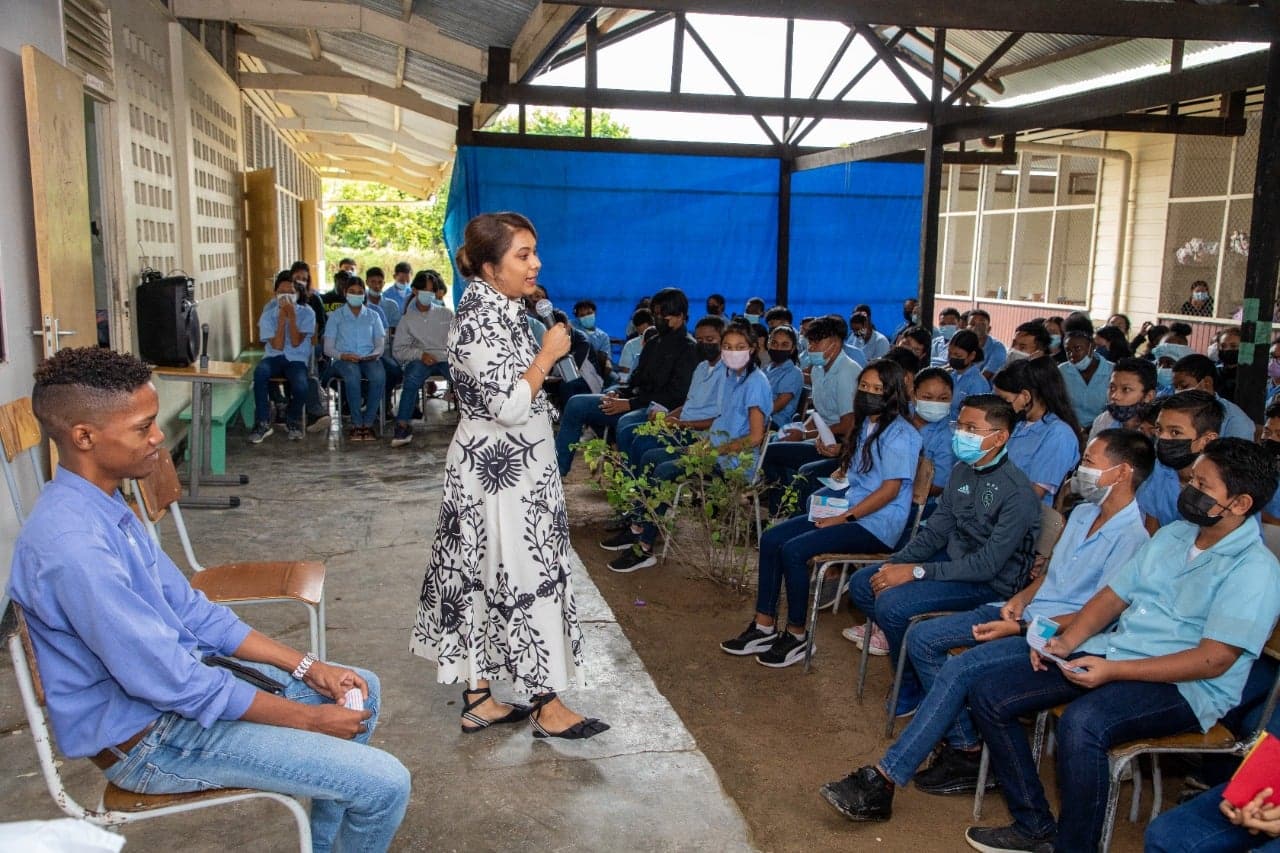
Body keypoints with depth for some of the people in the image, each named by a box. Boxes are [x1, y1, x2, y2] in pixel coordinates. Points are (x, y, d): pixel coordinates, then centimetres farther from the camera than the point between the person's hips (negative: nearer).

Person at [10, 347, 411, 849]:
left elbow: (189, 610, 7)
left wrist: (306, 667, 2)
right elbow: (172, 684, -27)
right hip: (150, 740, -10)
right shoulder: (74, 546, -30)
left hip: (179, 672, 10)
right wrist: (308, 718, -17)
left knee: (360, 691, 18)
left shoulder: (102, 505, 2)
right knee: (384, 783, -13)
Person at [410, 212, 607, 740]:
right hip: (501, 473, -10)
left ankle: (478, 700, 24)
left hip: (504, 468, 10)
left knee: (482, 578, 13)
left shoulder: (498, 310, 11)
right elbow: (510, 405, -25)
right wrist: (548, 354, -17)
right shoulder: (480, 320, -20)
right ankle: (547, 708, 13)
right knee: (526, 579, -1)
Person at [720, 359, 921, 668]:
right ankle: (764, 627, -2)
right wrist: (834, 480, 3)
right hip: (847, 511, 9)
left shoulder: (899, 434, -13)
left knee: (794, 550, -24)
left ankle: (797, 637, -9)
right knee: (771, 539, -5)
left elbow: (890, 489, -18)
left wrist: (845, 517, -18)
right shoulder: (864, 425, 16)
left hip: (876, 524, -9)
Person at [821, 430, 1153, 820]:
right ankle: (966, 748, -2)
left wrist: (1021, 627, -20)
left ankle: (882, 781, -24)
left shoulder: (1131, 537, -16)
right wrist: (1022, 597, 1)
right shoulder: (1083, 512, 13)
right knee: (923, 638, -5)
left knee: (959, 669, -27)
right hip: (1028, 609, 9)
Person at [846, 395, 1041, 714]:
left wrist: (916, 572, -25)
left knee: (891, 603, -25)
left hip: (991, 584, -8)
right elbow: (935, 530, 8)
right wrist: (896, 563, -8)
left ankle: (915, 688, -2)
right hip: (952, 561, 8)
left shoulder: (1016, 491, -23)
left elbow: (988, 565, -25)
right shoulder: (962, 471, 3)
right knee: (862, 583, 0)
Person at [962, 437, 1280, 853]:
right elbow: (1113, 595, 14)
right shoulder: (1172, 534, 12)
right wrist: (1067, 640, -4)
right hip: (1110, 651, 8)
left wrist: (1114, 671, -24)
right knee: (988, 695, -4)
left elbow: (1214, 661, -19)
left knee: (1082, 723, -38)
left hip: (1185, 688, -8)